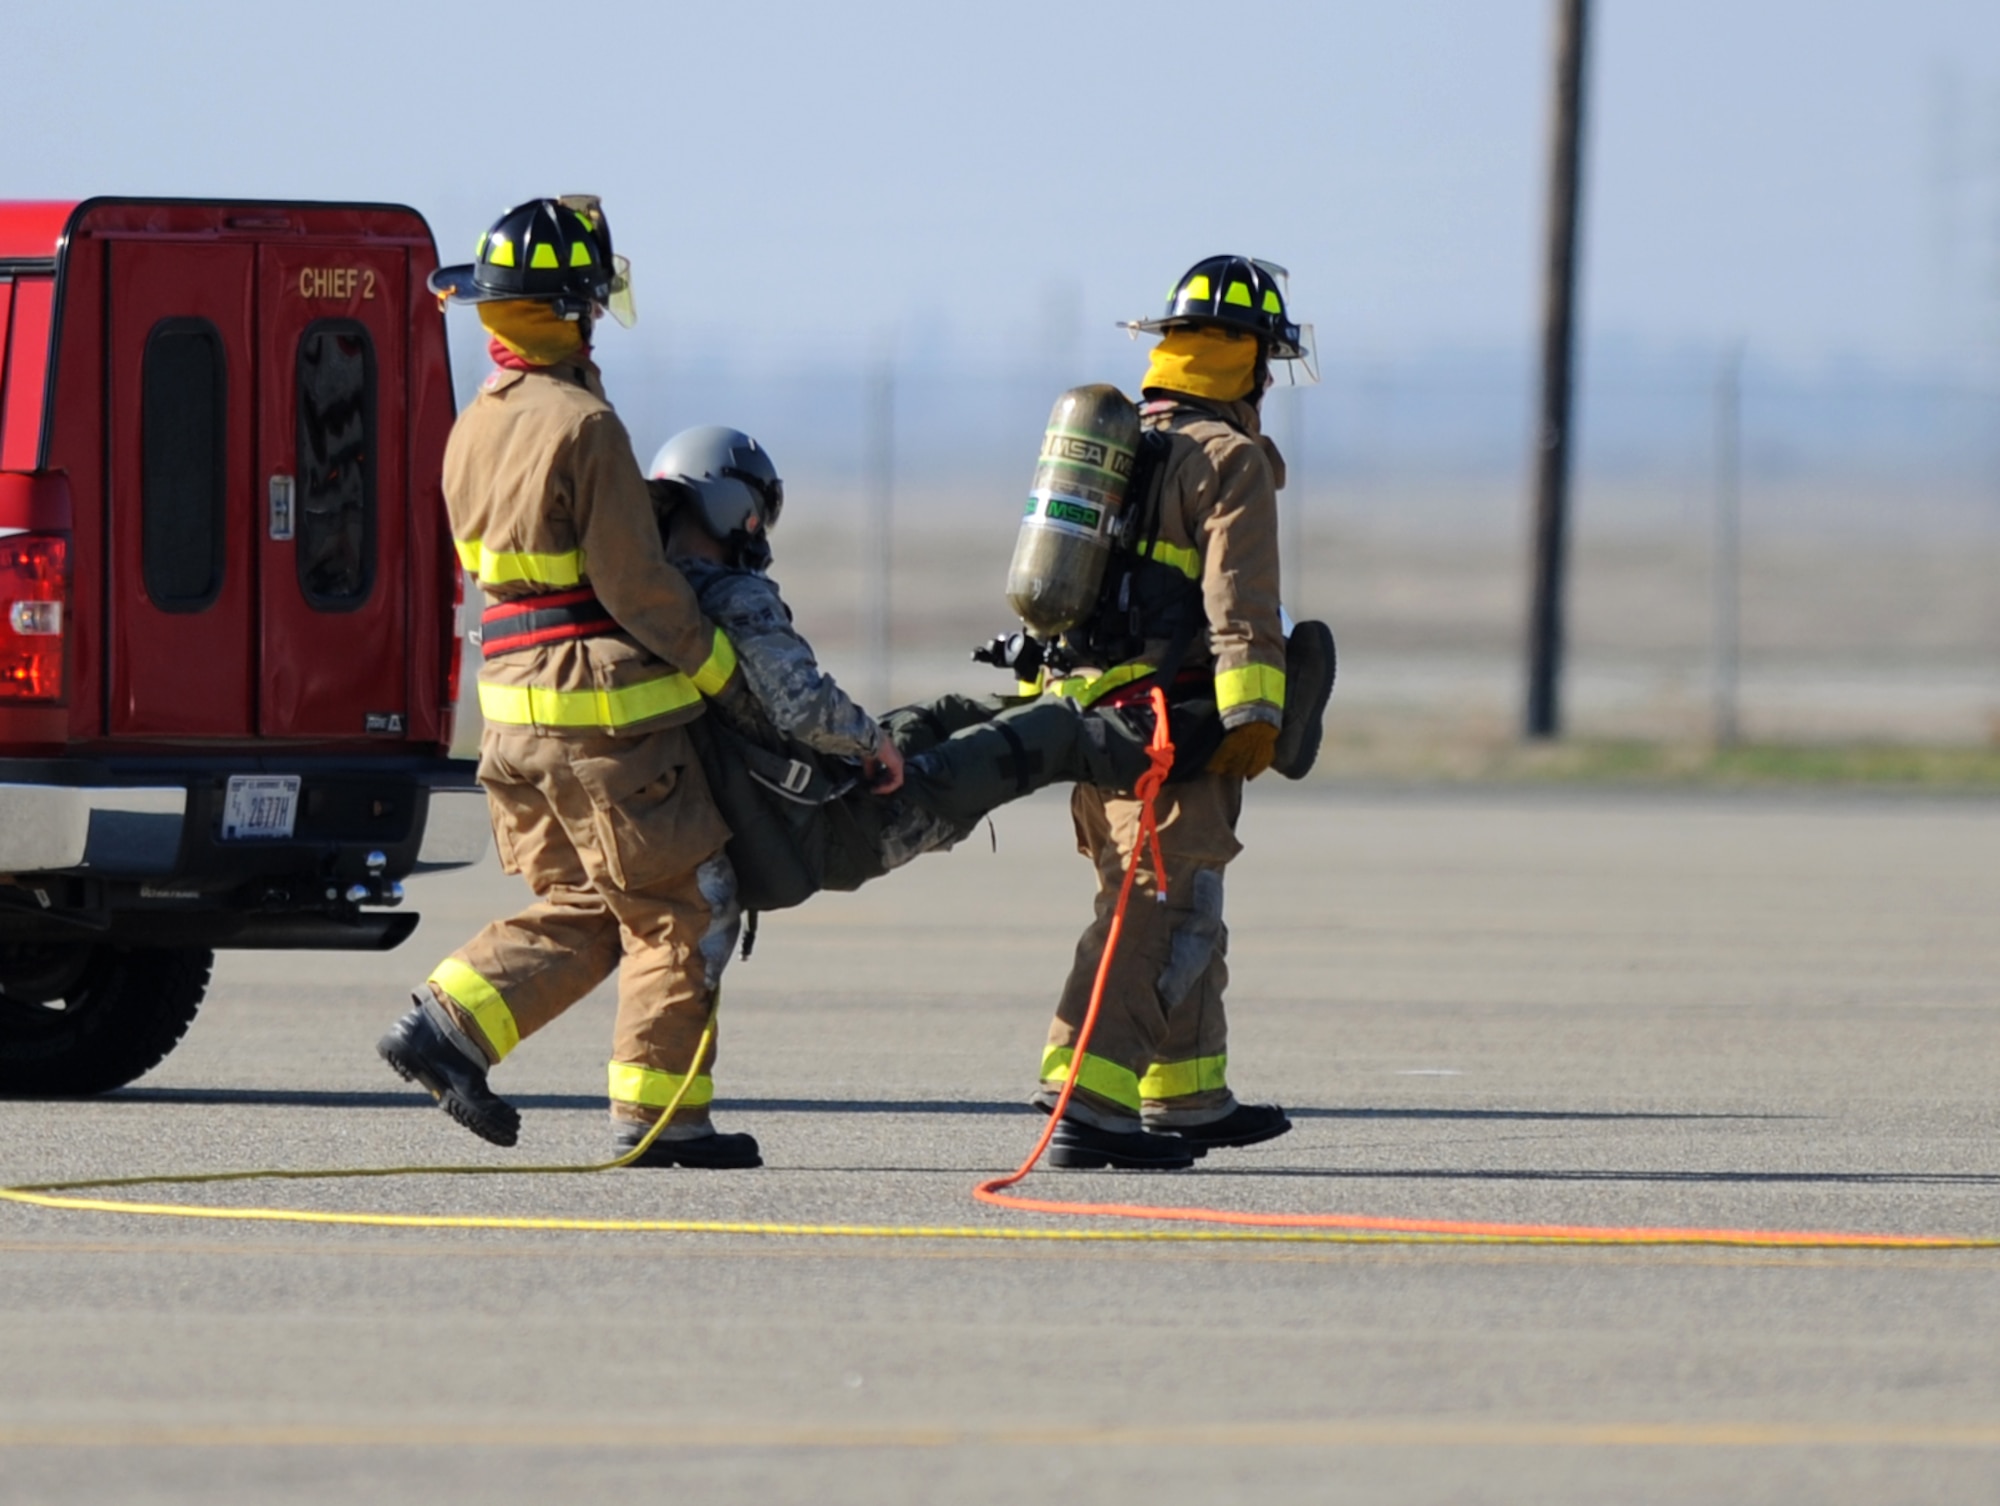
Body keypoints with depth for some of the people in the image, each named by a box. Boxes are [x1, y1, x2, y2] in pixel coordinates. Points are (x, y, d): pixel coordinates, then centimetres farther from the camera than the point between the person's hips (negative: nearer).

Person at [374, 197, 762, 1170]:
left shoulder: (472, 431, 11)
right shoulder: (582, 424, -16)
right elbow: (636, 586, -16)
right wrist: (720, 671, -4)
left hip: (514, 707, 8)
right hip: (606, 712, -8)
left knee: (578, 909, 17)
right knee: (679, 909, 3)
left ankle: (449, 1024, 2)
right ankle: (657, 1114, 4)